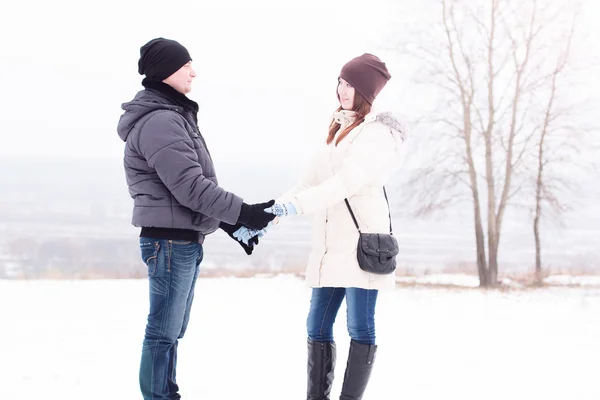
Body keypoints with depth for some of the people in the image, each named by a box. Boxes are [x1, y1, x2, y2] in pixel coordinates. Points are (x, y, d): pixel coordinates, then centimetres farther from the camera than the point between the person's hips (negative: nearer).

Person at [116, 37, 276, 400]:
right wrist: (243, 213, -17)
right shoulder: (160, 122, -16)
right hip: (170, 240, -10)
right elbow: (190, 187, -21)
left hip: (186, 241, 10)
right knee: (164, 333, -5)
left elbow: (196, 182, 19)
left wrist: (231, 224, 14)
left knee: (172, 331, 14)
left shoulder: (176, 117, 16)